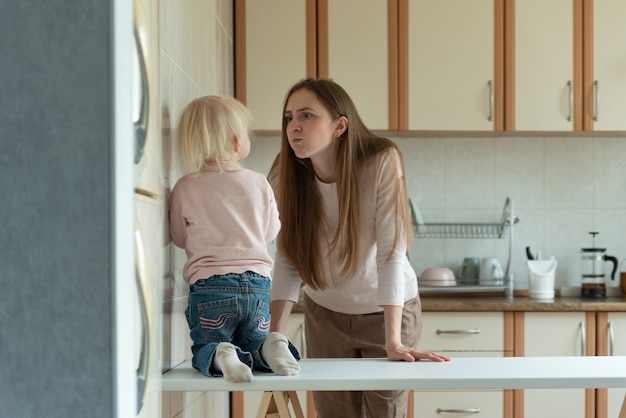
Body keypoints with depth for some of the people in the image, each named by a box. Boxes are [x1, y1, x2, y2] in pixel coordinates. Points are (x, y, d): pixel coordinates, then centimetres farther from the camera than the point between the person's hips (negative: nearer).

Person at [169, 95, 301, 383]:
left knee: (204, 351, 11)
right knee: (253, 346, 19)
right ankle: (269, 348, -16)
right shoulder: (259, 183, 4)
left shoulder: (185, 189, 0)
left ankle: (220, 356, -24)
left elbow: (179, 238, 12)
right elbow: (271, 231, 16)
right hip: (257, 281, 2)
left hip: (209, 283, -2)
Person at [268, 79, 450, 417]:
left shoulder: (381, 162, -25)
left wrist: (393, 343, -33)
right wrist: (273, 336, -21)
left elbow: (390, 254, -28)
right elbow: (287, 262, -12)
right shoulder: (284, 174, -16)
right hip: (325, 314, 3)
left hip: (387, 312, -2)